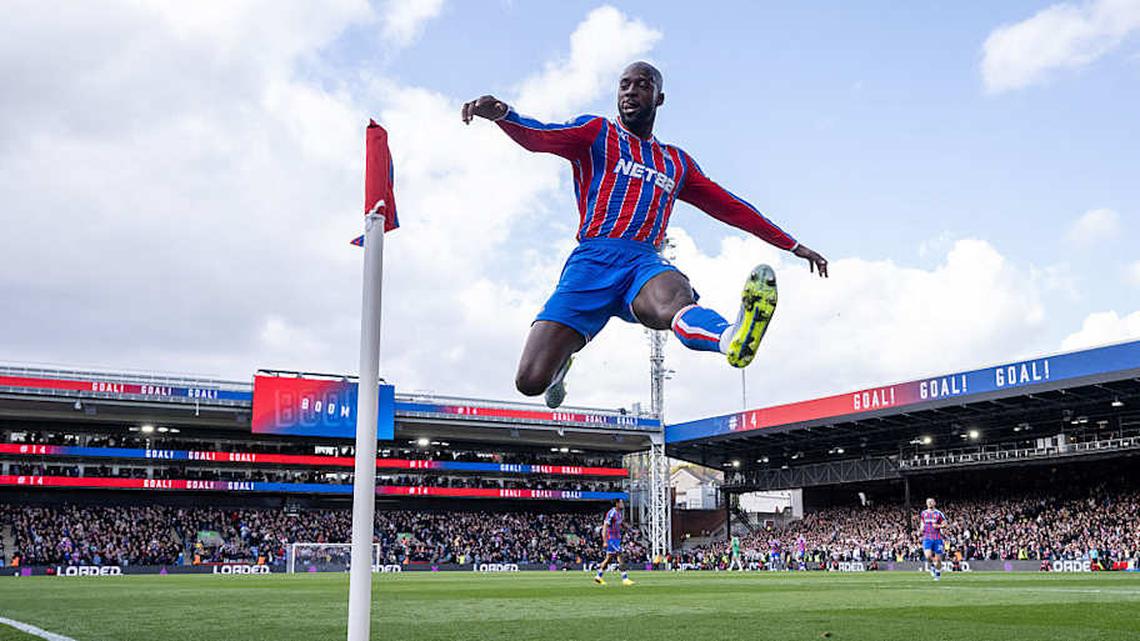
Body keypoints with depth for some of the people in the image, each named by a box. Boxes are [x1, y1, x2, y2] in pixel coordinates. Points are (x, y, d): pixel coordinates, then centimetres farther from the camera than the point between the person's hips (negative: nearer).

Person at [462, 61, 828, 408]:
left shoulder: (677, 163, 28)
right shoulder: (597, 133, 16)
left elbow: (729, 206, 33)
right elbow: (537, 137, -3)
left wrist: (792, 245, 33)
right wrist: (502, 114, -26)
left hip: (645, 262, 2)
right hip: (592, 262, -1)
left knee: (674, 302, -37)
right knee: (531, 381, -12)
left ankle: (734, 339, -71)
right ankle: (562, 360, 25)